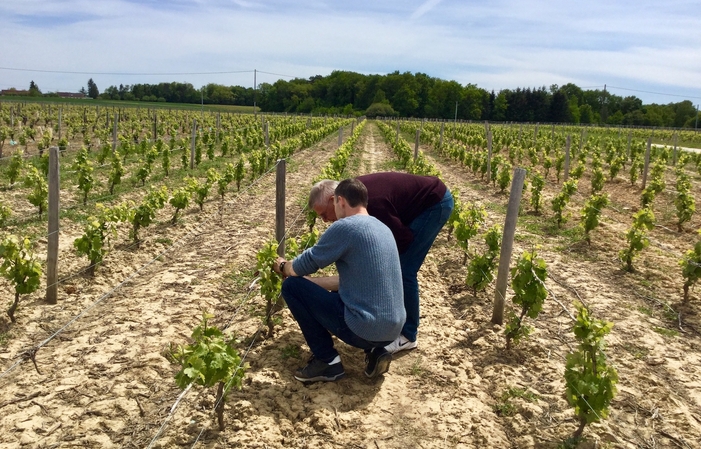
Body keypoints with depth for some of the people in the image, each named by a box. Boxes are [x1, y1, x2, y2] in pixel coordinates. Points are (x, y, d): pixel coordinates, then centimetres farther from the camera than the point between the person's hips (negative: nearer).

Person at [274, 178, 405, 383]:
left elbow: (305, 264, -3)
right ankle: (375, 350, 14)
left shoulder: (345, 227, -14)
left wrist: (283, 266, 20)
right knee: (337, 291, 35)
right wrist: (309, 281, 26)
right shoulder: (382, 228, 12)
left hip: (364, 329, -8)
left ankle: (328, 361, 7)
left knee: (292, 286, 2)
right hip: (392, 330, 8)